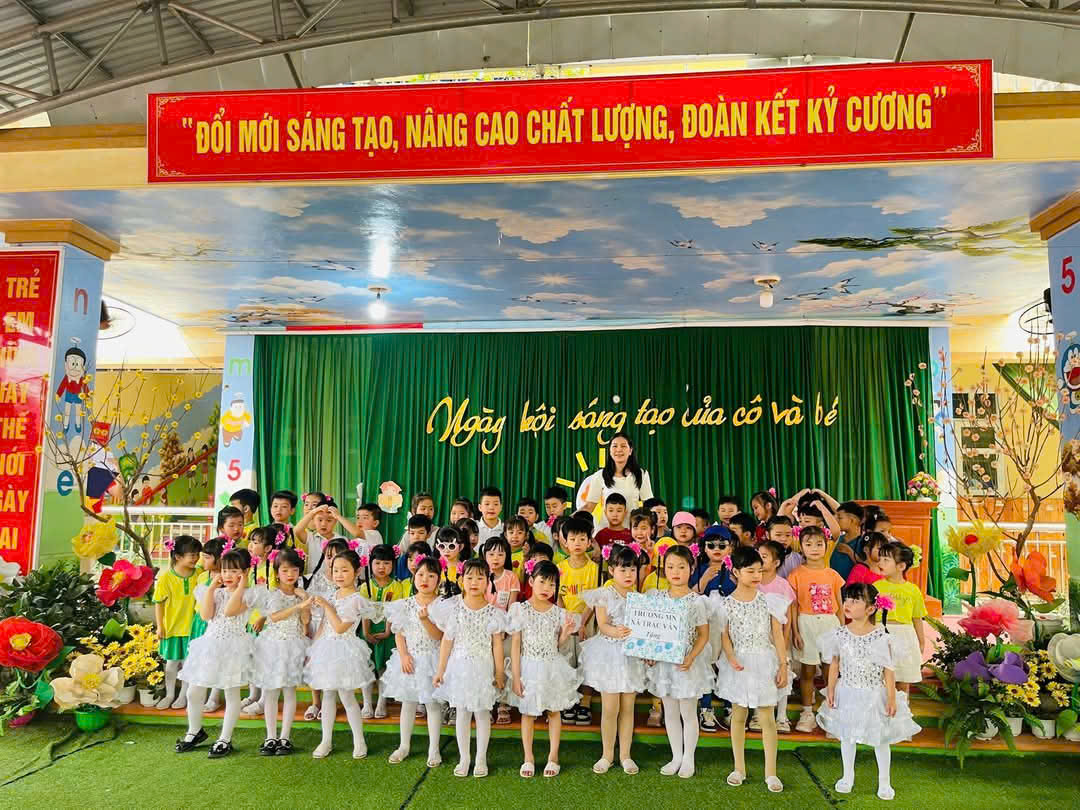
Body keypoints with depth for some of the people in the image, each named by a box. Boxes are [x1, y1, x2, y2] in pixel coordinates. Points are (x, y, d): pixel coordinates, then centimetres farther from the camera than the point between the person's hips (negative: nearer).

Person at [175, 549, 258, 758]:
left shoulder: (246, 595, -7)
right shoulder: (215, 592, 8)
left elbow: (230, 610, -24)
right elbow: (206, 615, -8)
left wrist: (241, 586, -18)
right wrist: (212, 587, -5)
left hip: (232, 647, -5)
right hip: (210, 645, 5)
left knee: (232, 694, 5)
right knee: (194, 692, 10)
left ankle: (225, 739, 18)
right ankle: (195, 731, 34)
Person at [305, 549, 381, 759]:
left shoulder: (356, 600, -14)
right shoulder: (331, 597, 8)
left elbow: (340, 627, -20)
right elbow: (322, 626, 14)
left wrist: (326, 606, -17)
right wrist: (312, 650, 12)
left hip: (344, 650, -7)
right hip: (326, 649, 7)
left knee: (346, 696, -1)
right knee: (328, 695, 13)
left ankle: (359, 741, 12)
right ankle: (326, 741, 22)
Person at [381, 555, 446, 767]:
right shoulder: (406, 604, 1)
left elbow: (439, 636, -14)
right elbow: (399, 633, 1)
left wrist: (425, 619, -28)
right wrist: (404, 655, -10)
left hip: (431, 659, -3)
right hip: (409, 659, 3)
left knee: (433, 703, 5)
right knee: (408, 702, 14)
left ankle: (433, 749, 18)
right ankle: (404, 745, 29)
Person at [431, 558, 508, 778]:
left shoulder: (493, 612, -6)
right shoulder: (452, 608, -4)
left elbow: (497, 644, -1)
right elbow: (447, 641, 1)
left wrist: (499, 673, -1)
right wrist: (440, 670, 2)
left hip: (483, 668, -1)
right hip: (459, 666, 1)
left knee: (482, 713, 9)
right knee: (462, 713, 10)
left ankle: (481, 759, 23)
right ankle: (463, 758, 25)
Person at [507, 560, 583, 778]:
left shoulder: (558, 613, -2)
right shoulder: (521, 610, -9)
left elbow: (558, 645, 7)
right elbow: (515, 645, -8)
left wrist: (565, 632, -14)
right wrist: (515, 676, -9)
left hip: (552, 667, 2)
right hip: (529, 667, -2)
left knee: (554, 711, 11)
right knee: (527, 713, 8)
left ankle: (553, 756, 25)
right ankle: (528, 758, 22)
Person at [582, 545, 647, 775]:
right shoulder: (604, 595, -5)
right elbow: (602, 625, -14)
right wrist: (616, 631, -34)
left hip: (633, 655, 3)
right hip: (609, 653, -3)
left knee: (627, 707, 10)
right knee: (609, 708, 2)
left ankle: (625, 754, 24)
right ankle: (607, 754, 19)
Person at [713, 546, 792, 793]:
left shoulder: (769, 601, -3)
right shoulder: (727, 604, -4)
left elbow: (778, 635, 0)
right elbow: (725, 635, -2)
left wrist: (783, 666, -2)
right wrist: (731, 658, -19)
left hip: (764, 662, 0)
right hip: (739, 664, 0)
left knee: (767, 718, 3)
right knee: (738, 715, 11)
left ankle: (771, 772, 15)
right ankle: (739, 768, 24)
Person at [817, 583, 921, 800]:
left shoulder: (881, 637, -17)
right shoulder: (840, 635, -8)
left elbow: (888, 669, -10)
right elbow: (835, 664, 2)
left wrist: (892, 698, -8)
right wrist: (831, 690, 2)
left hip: (874, 695, -3)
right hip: (847, 694, 3)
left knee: (880, 738, 11)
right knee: (846, 735, 15)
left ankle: (884, 782, 31)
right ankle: (848, 776, 35)